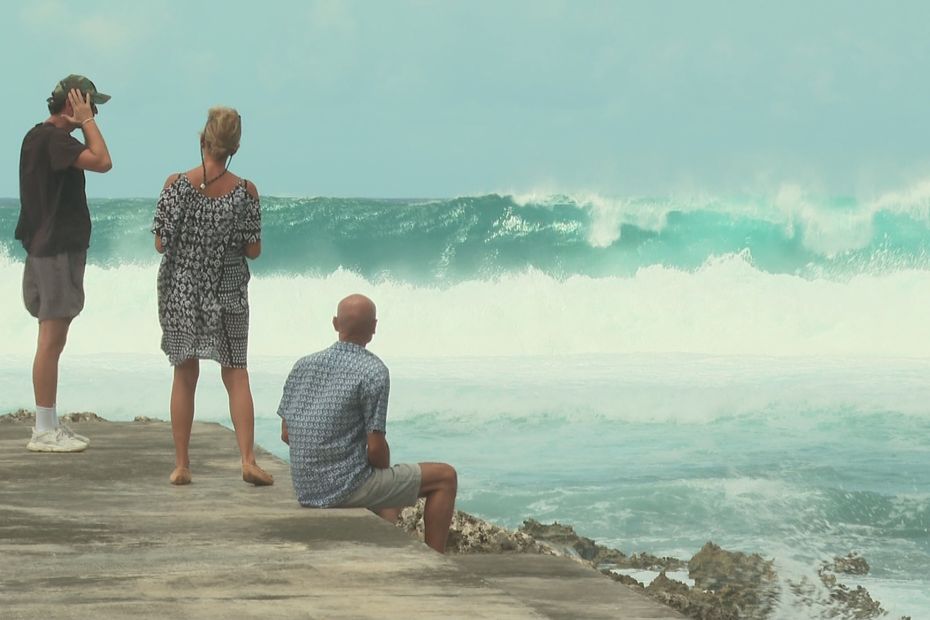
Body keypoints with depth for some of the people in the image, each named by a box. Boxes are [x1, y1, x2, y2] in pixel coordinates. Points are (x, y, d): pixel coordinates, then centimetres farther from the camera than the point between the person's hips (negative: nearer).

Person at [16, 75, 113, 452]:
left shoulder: (38, 136, 15)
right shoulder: (52, 138, -16)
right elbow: (101, 161, -26)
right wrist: (85, 121, -16)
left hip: (47, 246, 11)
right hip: (57, 247, -11)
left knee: (53, 339, 14)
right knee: (51, 339, -8)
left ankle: (50, 424, 19)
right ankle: (44, 431, -6)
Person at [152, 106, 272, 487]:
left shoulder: (177, 185, -11)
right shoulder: (245, 192, -10)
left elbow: (161, 243, -9)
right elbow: (253, 250, -6)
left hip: (181, 290, 0)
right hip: (228, 294, 0)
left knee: (185, 375, 10)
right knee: (236, 374, 8)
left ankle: (182, 465, 12)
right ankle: (248, 460, -2)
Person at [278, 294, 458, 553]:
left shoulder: (303, 366, 6)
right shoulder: (374, 372, -14)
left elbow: (286, 434, 11)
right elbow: (376, 447, -17)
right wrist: (386, 470, 5)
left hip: (306, 490, 8)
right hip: (347, 487, -8)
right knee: (445, 477, 6)